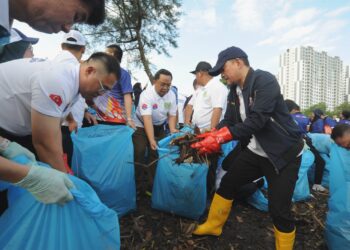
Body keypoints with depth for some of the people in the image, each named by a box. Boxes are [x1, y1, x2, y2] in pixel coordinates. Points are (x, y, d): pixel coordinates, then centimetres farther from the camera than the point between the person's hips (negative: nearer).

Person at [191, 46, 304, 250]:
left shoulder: (265, 81, -20)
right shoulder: (234, 92, 4)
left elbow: (257, 120, -31)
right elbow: (229, 122, 1)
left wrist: (220, 138, -34)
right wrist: (212, 136, -17)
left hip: (284, 153, -7)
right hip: (256, 150, 7)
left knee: (279, 209, -4)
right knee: (227, 184, 10)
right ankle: (213, 226, 32)